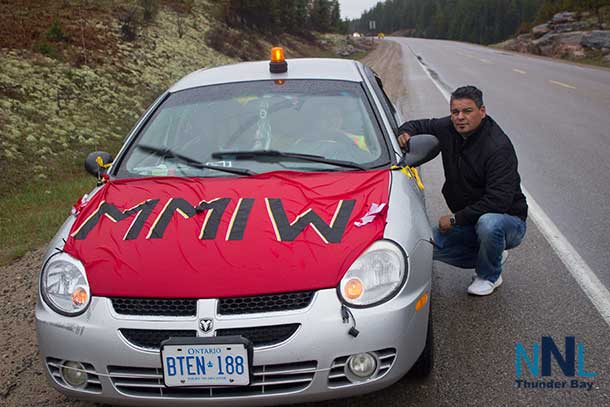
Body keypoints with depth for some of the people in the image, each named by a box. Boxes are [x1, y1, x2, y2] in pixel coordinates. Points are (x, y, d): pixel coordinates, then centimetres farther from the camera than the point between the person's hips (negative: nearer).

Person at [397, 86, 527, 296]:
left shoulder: (499, 147, -24)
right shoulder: (448, 129, -4)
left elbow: (499, 201, -31)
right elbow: (419, 125, 15)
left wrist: (455, 219, -26)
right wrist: (405, 133, -10)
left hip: (508, 219, -6)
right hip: (468, 222, 6)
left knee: (488, 223, -40)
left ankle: (489, 275, -7)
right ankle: (489, 257, 9)